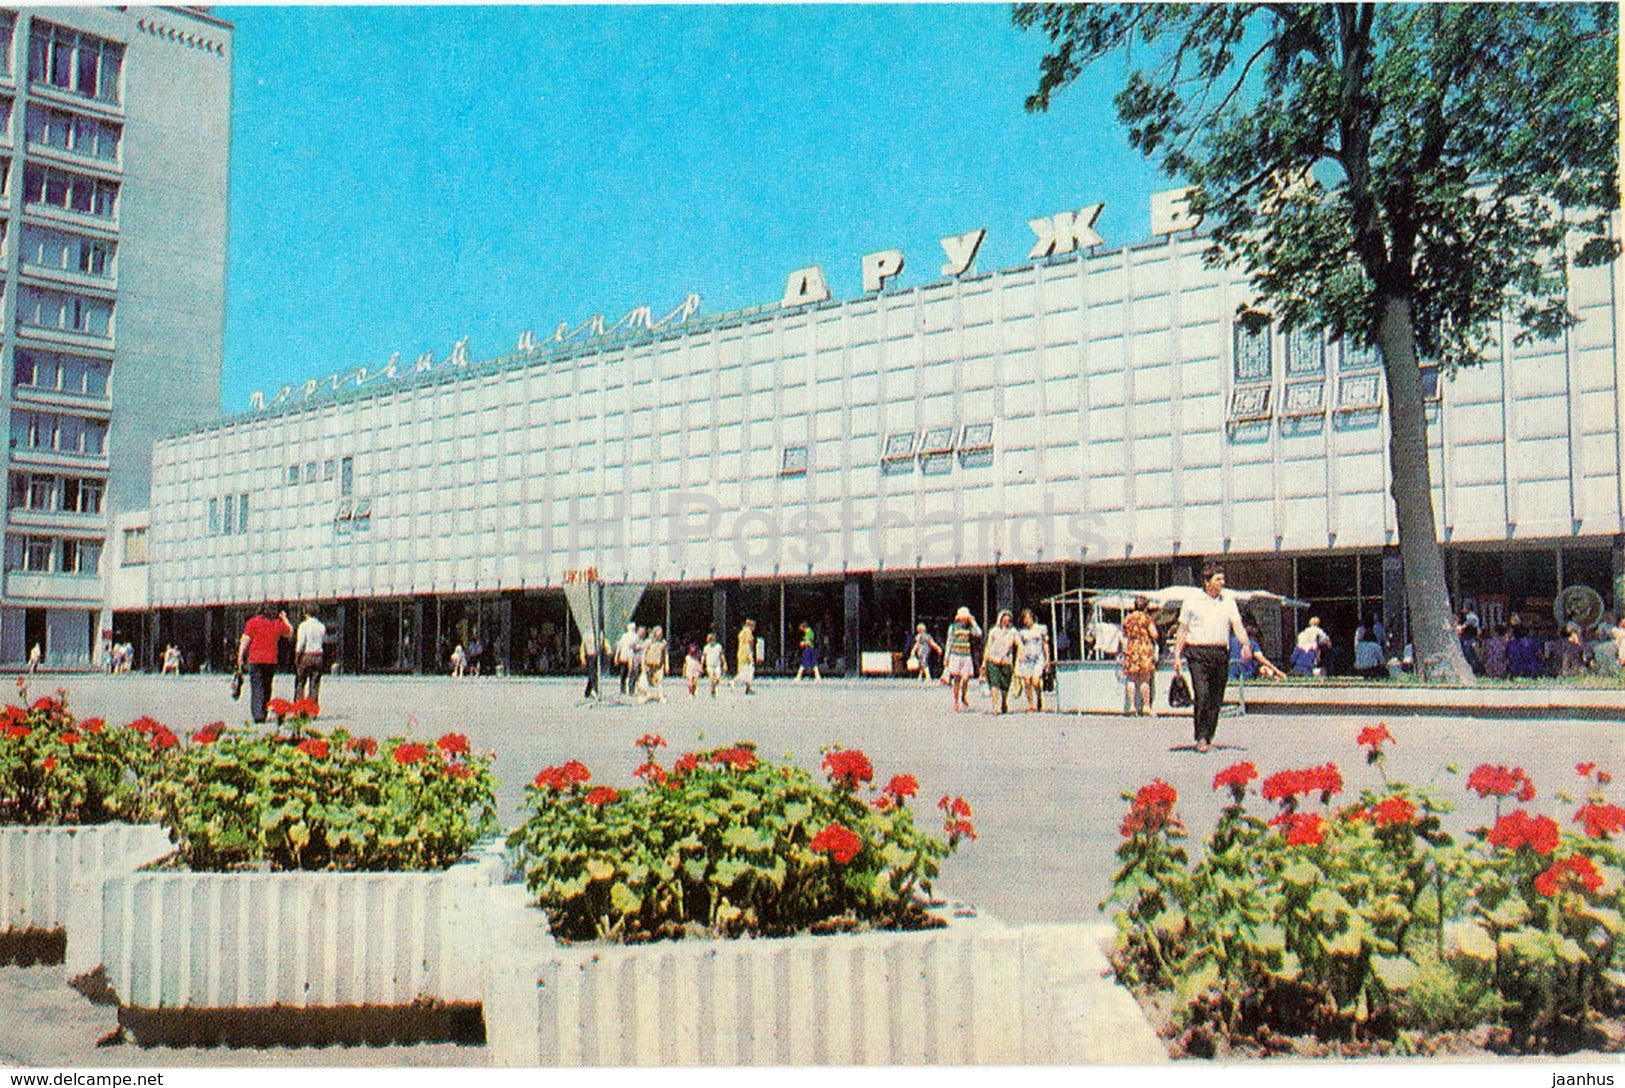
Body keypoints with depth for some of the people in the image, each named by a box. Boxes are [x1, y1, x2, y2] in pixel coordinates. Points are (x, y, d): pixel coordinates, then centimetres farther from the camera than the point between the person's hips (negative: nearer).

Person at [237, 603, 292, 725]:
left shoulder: (253, 622, 0)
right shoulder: (279, 624, 6)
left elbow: (244, 641, -5)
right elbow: (290, 633, 25)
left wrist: (240, 658, -2)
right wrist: (285, 619, 33)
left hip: (255, 660, -2)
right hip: (271, 660, 2)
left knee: (257, 688, -5)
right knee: (267, 688, 14)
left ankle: (258, 715, -16)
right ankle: (263, 714, 16)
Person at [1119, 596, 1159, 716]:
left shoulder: (1127, 618, 7)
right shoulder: (1147, 618, -5)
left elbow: (1124, 635, 12)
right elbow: (1154, 635, -9)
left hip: (1131, 649, 3)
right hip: (1145, 649, -3)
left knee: (1131, 679, 6)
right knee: (1145, 679, 1)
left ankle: (1132, 706, 2)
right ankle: (1146, 706, -1)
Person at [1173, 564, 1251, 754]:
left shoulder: (1229, 603, 12)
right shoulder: (1192, 602, 5)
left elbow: (1237, 626, 3)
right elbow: (1182, 630, 6)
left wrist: (1245, 644, -16)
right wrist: (1177, 655, 0)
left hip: (1221, 653, 3)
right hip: (1198, 653, -3)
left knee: (1216, 698, 5)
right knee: (1201, 694, -14)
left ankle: (1209, 737, 15)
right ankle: (1201, 737, -9)